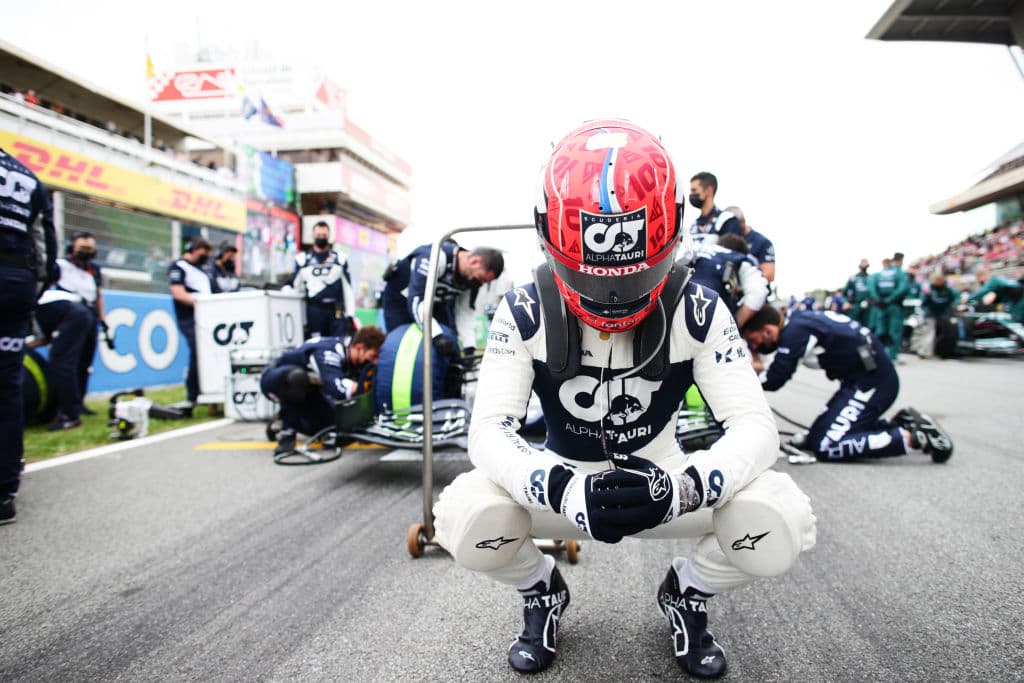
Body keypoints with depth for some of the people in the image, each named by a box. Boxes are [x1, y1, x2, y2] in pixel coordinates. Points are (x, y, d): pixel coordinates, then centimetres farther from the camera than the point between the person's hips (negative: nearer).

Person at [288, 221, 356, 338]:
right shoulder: (303, 259, 9)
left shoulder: (340, 258, 9)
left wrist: (350, 315, 2)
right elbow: (297, 285, 13)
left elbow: (348, 289, 8)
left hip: (337, 311, 0)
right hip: (314, 310, 0)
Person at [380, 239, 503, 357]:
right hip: (399, 299, -6)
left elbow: (465, 312, -7)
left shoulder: (473, 277, -14)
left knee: (451, 351, -3)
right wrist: (437, 336, -50)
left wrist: (470, 349, -19)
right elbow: (416, 301, -41)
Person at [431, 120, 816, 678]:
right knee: (464, 517, -29)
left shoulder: (698, 311, -16)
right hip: (564, 478, 0)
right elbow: (488, 431, -23)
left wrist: (683, 486, -43)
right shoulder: (526, 314, -17)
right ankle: (541, 592, 8)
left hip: (661, 479, 1)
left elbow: (755, 427, -21)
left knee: (783, 522, -27)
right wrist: (563, 490, -44)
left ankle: (687, 592, 9)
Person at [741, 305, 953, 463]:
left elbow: (773, 381, -17)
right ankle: (900, 425, 12)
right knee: (815, 437, 10)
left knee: (825, 447, -15)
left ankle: (914, 437, -8)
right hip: (860, 379, 10)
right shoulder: (796, 320, 6)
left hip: (873, 381, -10)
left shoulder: (795, 331, -20)